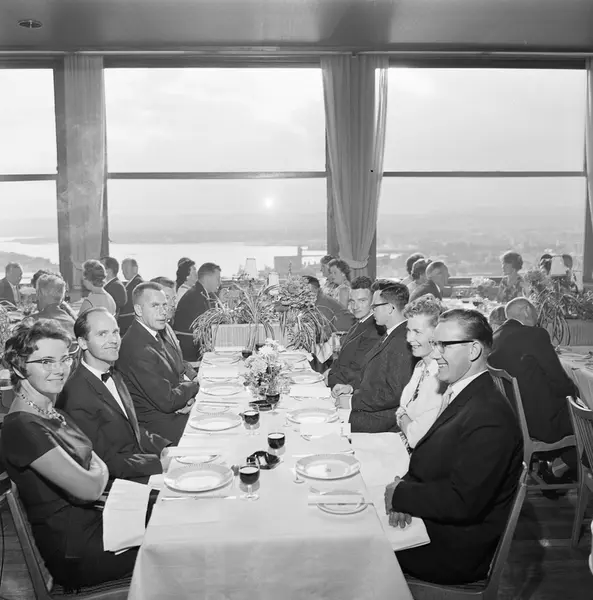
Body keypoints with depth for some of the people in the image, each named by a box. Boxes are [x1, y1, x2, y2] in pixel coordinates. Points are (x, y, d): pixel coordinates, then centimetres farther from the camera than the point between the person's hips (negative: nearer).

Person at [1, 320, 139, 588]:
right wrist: (99, 471, -3)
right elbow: (90, 489, -23)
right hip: (74, 549, -8)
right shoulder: (22, 427, -23)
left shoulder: (56, 415, 7)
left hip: (94, 521, 8)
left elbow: (98, 465, 6)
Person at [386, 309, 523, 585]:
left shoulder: (490, 419, -27)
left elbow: (463, 502, -28)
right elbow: (426, 462, 8)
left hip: (455, 552, -8)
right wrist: (406, 490, -12)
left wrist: (400, 494, -18)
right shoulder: (460, 395, 3)